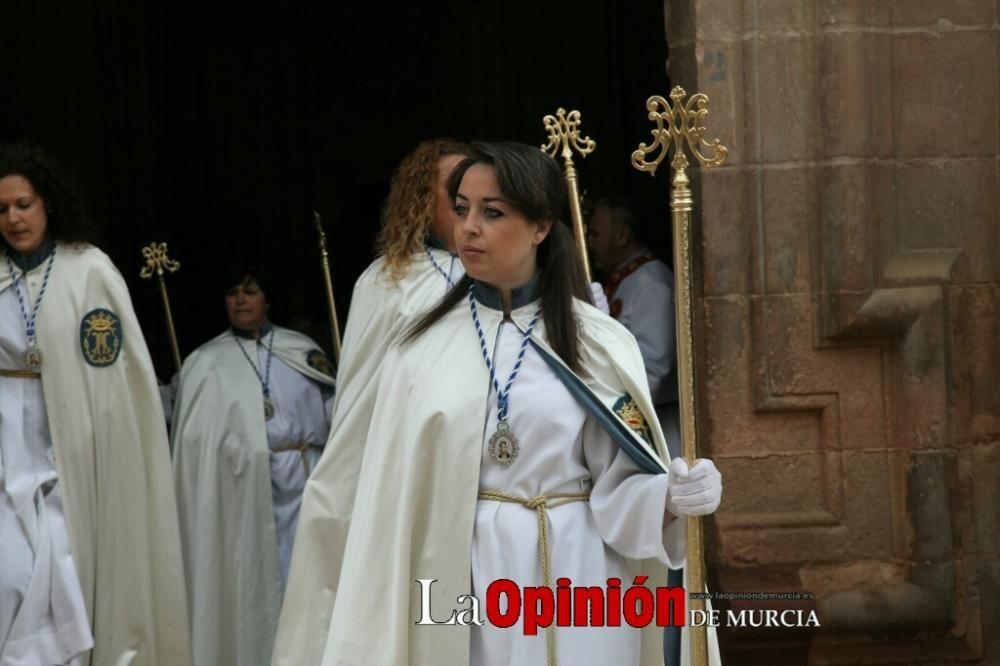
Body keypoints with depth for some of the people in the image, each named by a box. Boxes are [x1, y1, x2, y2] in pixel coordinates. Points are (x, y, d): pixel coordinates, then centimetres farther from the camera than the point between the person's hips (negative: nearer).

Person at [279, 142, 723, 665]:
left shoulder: (600, 343, -2)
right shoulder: (421, 348, 2)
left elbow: (619, 487, -1)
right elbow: (391, 496, 3)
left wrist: (673, 497, -22)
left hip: (571, 580, -1)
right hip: (455, 583, 1)